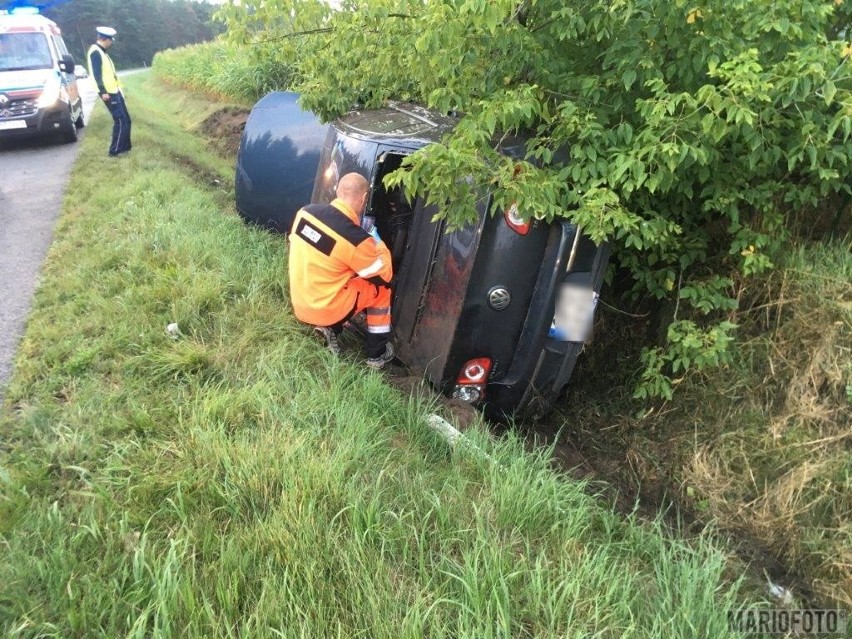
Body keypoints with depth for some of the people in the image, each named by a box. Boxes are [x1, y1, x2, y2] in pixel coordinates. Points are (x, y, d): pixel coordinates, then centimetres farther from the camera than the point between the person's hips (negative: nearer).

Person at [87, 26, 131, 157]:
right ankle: (115, 150, -6)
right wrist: (103, 92, -24)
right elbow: (97, 74, -19)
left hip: (113, 90, 10)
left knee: (125, 120, 13)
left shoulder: (101, 52, 18)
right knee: (120, 121, -10)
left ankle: (125, 146, 20)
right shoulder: (95, 52, -13)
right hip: (108, 92, -10)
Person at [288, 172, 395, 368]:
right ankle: (377, 354, 19)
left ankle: (329, 328, 14)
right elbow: (385, 275, -9)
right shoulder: (355, 238, -25)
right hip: (325, 310, -7)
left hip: (300, 304, 7)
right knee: (382, 288, 12)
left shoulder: (306, 211, -7)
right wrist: (378, 244, 7)